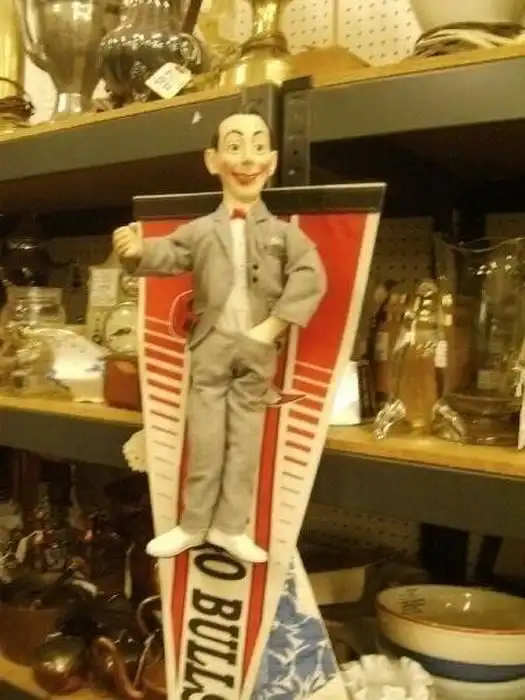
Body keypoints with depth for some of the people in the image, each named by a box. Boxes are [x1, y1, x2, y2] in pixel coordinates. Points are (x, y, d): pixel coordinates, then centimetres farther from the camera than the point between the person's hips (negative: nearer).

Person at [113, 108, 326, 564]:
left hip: (257, 351, 1)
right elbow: (169, 255, -5)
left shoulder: (283, 233, 1)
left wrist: (273, 326, -15)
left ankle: (230, 527, 21)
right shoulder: (201, 230, 3)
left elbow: (310, 279, -7)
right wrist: (137, 251, -28)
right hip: (211, 347, 0)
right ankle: (192, 526, 21)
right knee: (204, 442, 6)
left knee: (245, 442, 8)